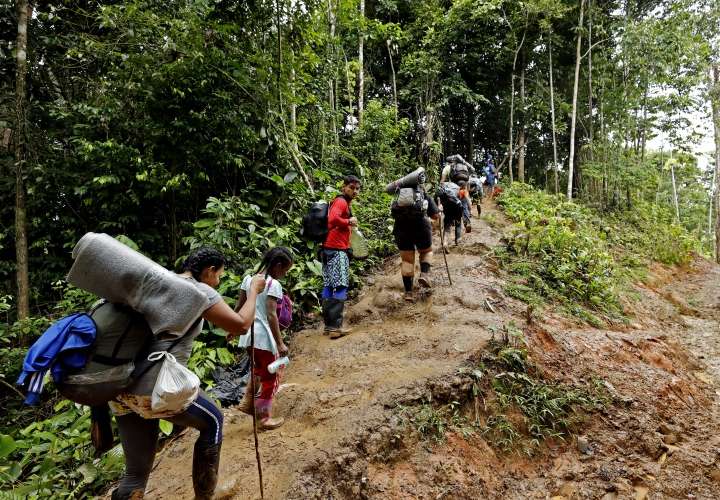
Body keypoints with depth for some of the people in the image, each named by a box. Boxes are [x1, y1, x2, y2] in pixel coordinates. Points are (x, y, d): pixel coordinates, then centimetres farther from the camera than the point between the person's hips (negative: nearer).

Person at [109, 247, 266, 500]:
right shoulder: (199, 290, -5)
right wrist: (253, 290, 12)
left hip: (120, 388, 8)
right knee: (213, 422, 19)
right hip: (155, 388, -8)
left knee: (136, 472, 18)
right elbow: (241, 324, -2)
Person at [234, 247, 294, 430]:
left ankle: (247, 402, 33)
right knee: (271, 377, 10)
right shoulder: (274, 284, -15)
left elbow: (239, 307, 11)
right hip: (264, 336, -7)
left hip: (248, 335, 7)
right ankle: (264, 418, 17)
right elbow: (271, 315, -20)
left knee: (259, 368, 30)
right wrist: (280, 343, -17)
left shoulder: (248, 279, 5)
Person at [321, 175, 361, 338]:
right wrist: (349, 222, -14)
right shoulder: (341, 202, -10)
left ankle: (328, 324, 16)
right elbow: (333, 219, -28)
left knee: (329, 287, 10)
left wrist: (349, 225, 12)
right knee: (340, 287, -8)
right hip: (337, 249, -10)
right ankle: (335, 326, -8)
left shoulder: (342, 202, 20)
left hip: (329, 249, 10)